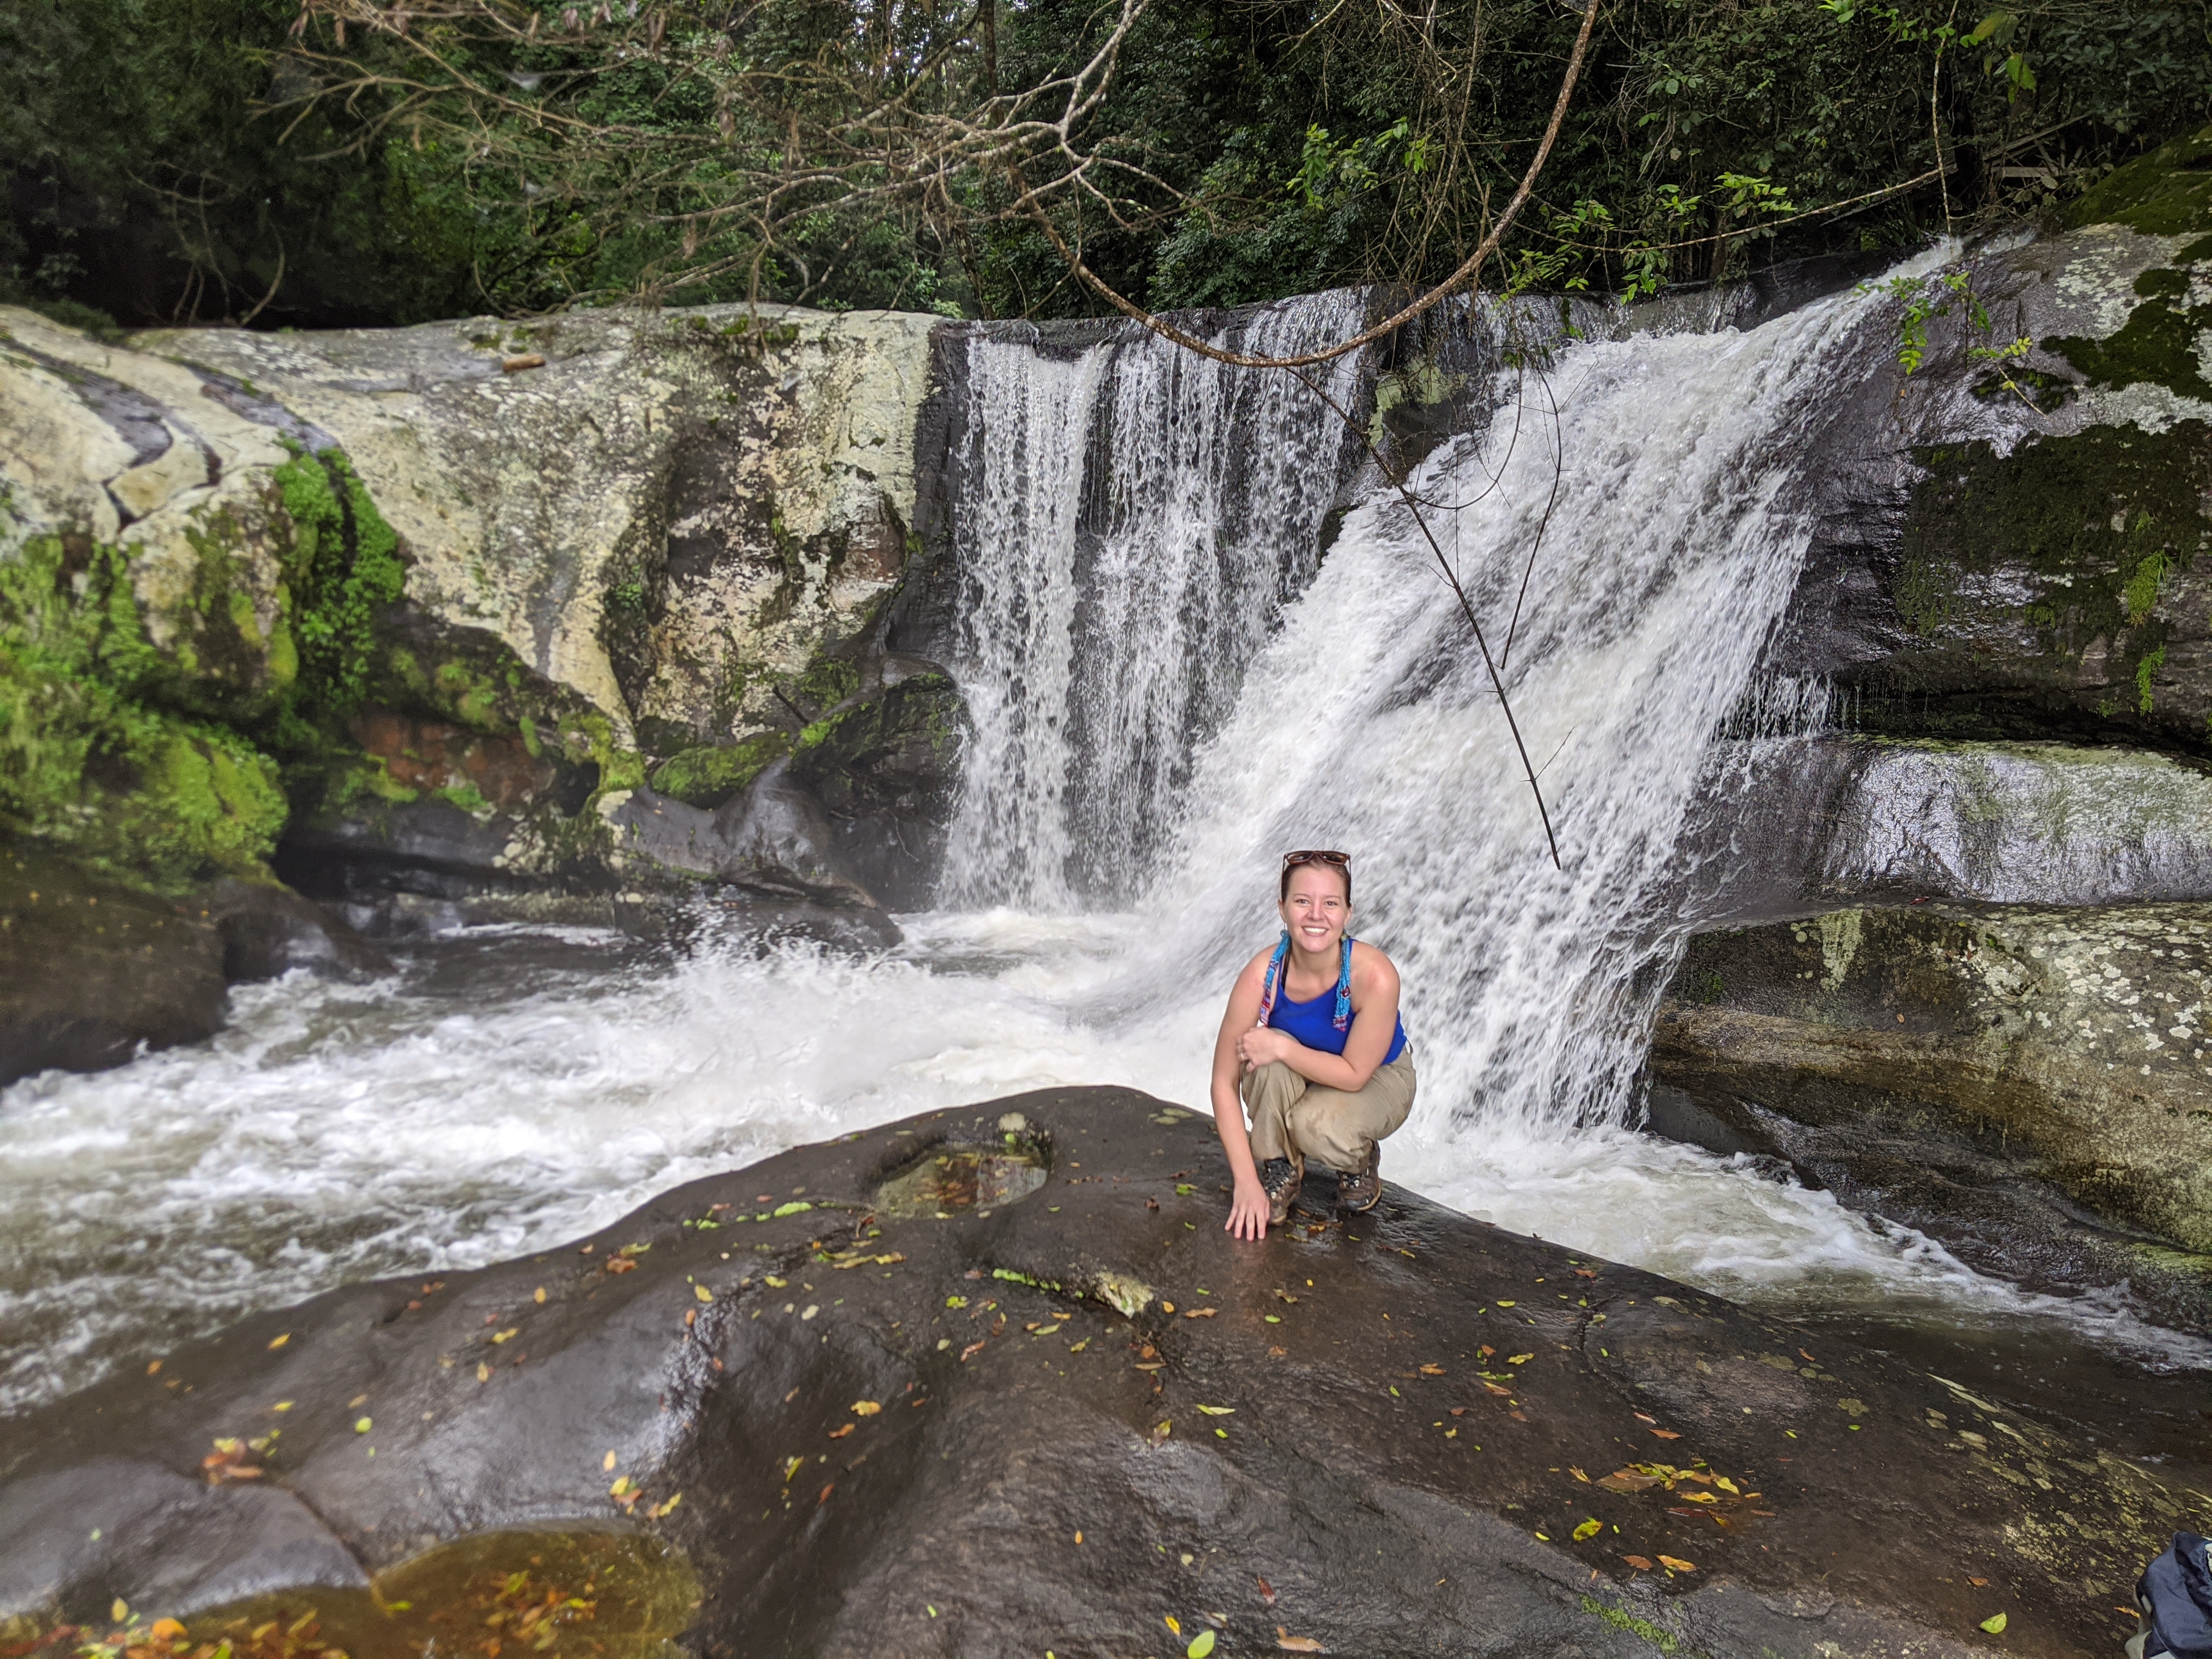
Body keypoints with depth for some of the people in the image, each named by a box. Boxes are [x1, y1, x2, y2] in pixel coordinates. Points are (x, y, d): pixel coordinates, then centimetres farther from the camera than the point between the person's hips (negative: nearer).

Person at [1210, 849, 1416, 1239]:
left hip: (1376, 1080, -2)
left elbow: (1355, 1074, -23)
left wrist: (1283, 1048, -34)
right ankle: (1278, 1170, -6)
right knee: (1269, 1061, -32)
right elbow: (1224, 1083, -22)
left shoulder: (1375, 976, -34)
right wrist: (1247, 1182, -25)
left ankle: (1360, 1159, 5)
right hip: (1286, 1087, 2)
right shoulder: (1262, 975, -28)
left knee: (1319, 1129, -33)